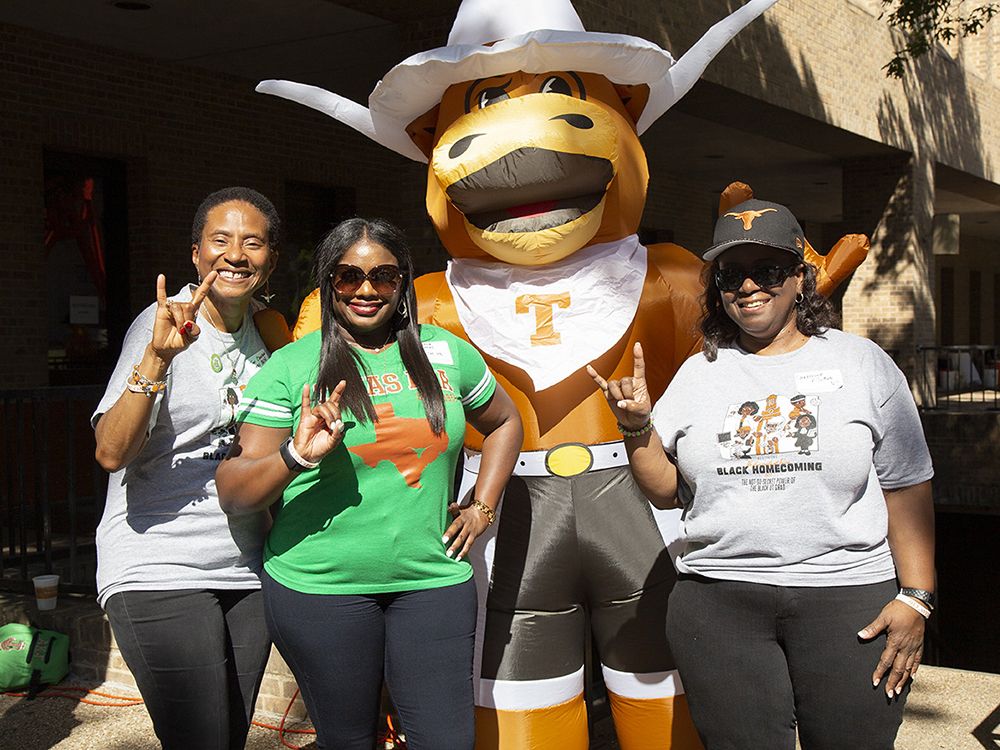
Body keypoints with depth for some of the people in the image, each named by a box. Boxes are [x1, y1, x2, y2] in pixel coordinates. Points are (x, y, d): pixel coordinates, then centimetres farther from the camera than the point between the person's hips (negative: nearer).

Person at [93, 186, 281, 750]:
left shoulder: (266, 333, 10)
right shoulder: (163, 324, -9)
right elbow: (112, 453, -21)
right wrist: (157, 357, -32)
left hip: (246, 571, 6)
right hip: (159, 571, -6)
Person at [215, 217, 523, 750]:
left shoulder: (446, 353, 5)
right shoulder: (291, 368, -5)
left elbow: (504, 421, 23)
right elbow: (233, 495, -7)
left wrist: (482, 508, 13)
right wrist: (295, 456, -25)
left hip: (432, 581, 3)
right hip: (320, 588, -2)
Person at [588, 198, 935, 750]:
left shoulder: (862, 362, 5)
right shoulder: (699, 373, 10)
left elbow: (907, 491, 4)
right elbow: (666, 492, 11)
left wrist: (915, 598, -3)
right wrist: (637, 426, -5)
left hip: (850, 597, -1)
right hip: (718, 599, 1)